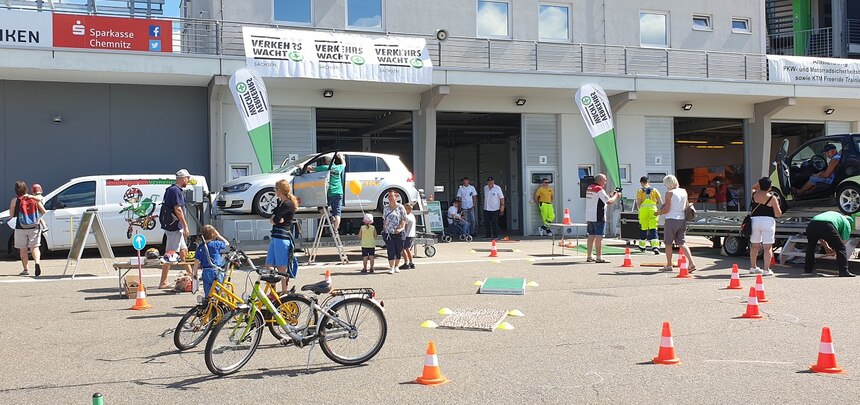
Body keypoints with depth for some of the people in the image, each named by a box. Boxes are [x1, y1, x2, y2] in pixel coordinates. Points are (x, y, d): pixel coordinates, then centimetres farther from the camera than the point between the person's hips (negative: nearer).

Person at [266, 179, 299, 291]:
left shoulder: (287, 204, -13)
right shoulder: (281, 203, 19)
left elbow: (274, 220, -18)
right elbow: (271, 219, 11)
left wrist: (275, 219, 3)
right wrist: (277, 219, -9)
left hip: (282, 237, -10)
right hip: (275, 237, 10)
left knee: (282, 268, -3)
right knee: (269, 266, 12)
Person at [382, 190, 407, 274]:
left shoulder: (400, 207, -1)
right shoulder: (386, 209, 12)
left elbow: (404, 220, -4)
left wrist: (401, 228, -17)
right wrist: (384, 229, 8)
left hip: (398, 233, -2)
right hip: (388, 233, 2)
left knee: (399, 250, 5)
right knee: (391, 250, -5)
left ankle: (396, 266, 20)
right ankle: (391, 267, -5)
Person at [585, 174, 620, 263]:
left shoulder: (589, 188, 14)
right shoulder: (599, 190, -13)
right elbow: (609, 201, -16)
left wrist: (610, 195, 17)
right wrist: (616, 196, 2)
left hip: (589, 217, 9)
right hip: (598, 217, -9)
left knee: (591, 236, 12)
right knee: (599, 237, -6)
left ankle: (589, 257, 17)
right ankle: (599, 258, -6)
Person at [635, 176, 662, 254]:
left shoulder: (640, 191, 4)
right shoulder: (654, 190, 10)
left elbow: (638, 202, -4)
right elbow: (660, 202, 7)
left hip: (643, 210, -1)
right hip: (653, 210, 1)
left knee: (644, 229, 10)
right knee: (653, 229, -4)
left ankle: (642, 246, 22)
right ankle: (655, 246, -19)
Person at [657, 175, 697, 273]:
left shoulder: (669, 193, -11)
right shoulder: (684, 191, 7)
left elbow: (666, 209, -13)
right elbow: (687, 206, 14)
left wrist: (658, 213, 3)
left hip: (671, 220, -6)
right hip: (682, 220, 6)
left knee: (668, 243, 7)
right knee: (682, 243, 8)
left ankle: (668, 265, 12)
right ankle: (691, 263, -6)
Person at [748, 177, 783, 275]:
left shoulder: (754, 194, 1)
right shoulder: (772, 198, -7)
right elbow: (778, 214, -3)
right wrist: (777, 204, 11)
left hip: (755, 220, 4)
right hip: (768, 221, -4)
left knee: (754, 245, 16)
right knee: (768, 247, 0)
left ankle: (753, 267, 25)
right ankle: (766, 269, -3)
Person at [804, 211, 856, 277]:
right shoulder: (847, 223, 28)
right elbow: (843, 241, 22)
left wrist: (825, 246, 47)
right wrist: (834, 250, 38)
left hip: (812, 224, 6)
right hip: (826, 226, -6)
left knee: (810, 247, 29)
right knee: (841, 248, 8)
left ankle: (808, 269, 32)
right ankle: (844, 271, 0)